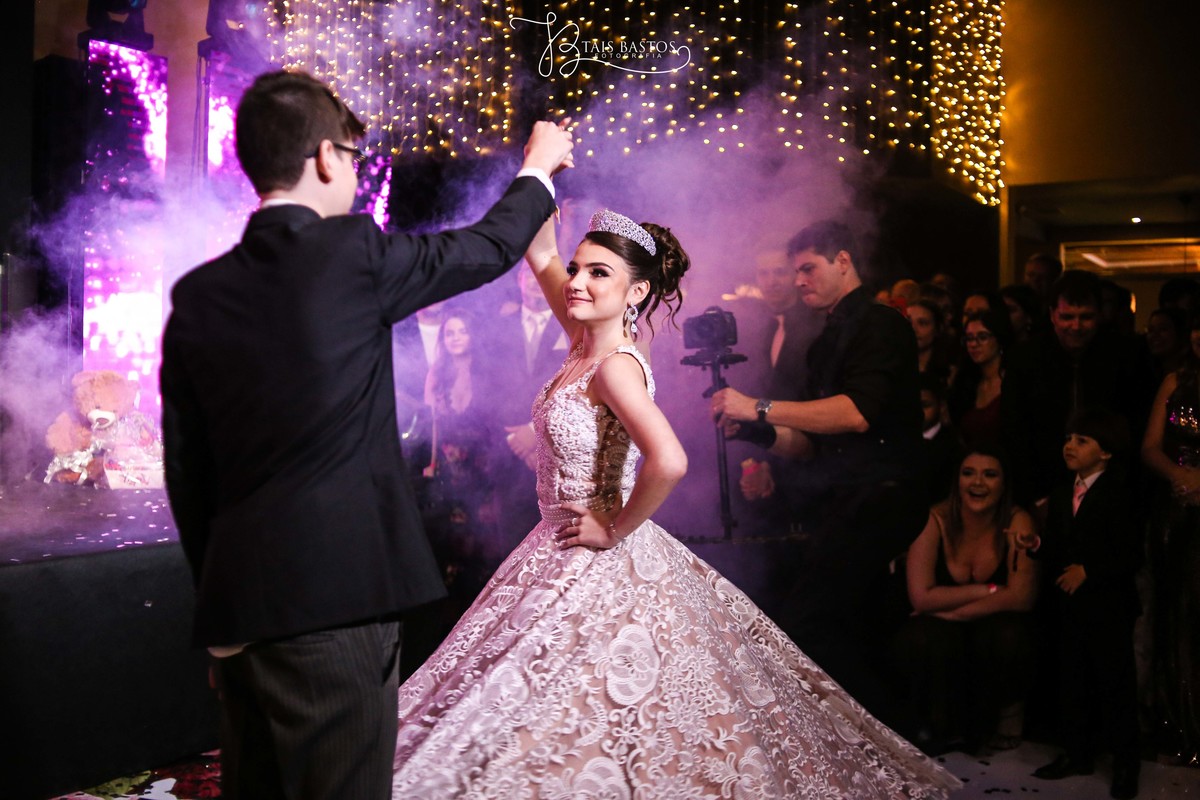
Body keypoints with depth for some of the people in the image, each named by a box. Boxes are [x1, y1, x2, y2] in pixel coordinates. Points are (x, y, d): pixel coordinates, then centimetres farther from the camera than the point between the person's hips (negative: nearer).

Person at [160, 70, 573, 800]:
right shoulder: (354, 253, -8)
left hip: (238, 602, 7)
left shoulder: (196, 295, 7)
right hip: (337, 600, -6)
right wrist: (541, 166, 28)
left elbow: (186, 472, 11)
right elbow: (491, 246, 9)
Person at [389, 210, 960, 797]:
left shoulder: (616, 366, -21)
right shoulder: (586, 342, 3)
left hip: (600, 566, -9)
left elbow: (668, 462, -36)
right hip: (561, 552, 9)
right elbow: (541, 256, 12)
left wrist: (616, 531, -22)